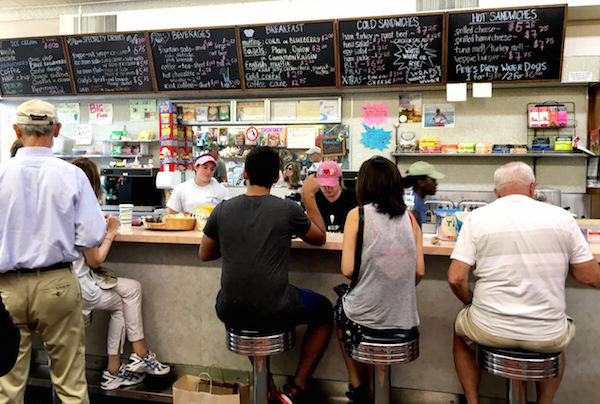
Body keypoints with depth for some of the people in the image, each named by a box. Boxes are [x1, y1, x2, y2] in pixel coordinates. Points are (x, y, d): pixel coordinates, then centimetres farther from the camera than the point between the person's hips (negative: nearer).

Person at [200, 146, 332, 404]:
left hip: (230, 313, 3)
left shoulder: (222, 210, 0)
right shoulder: (288, 210, -8)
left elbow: (205, 254, 15)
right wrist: (309, 196, 18)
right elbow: (320, 237, 12)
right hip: (274, 312, -3)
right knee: (324, 310, 26)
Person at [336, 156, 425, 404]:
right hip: (404, 318, 4)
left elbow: (348, 270, -12)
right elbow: (419, 272, 3)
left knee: (339, 308, 30)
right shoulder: (409, 217, 2)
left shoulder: (357, 215, -9)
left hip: (366, 317, -3)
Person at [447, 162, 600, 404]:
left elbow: (456, 279, -10)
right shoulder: (562, 217, -2)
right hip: (547, 336, 2)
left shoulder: (477, 218, -5)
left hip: (491, 330, -1)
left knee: (461, 331, 33)